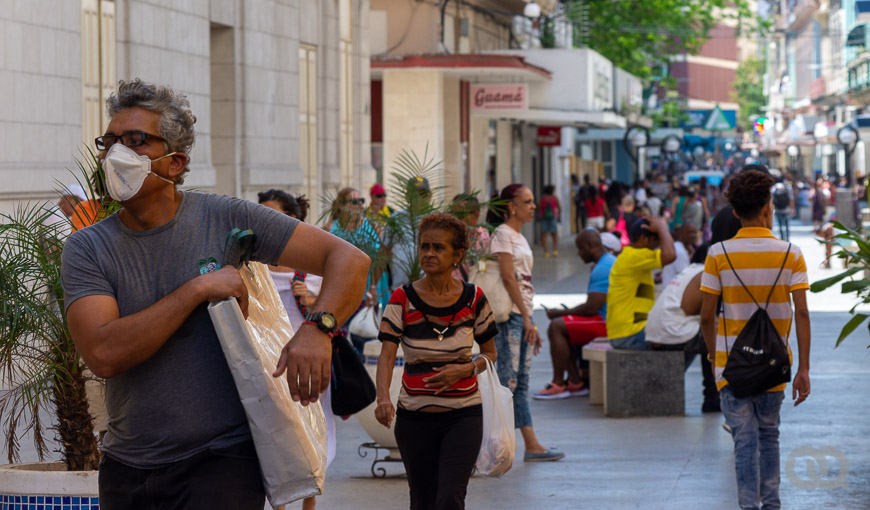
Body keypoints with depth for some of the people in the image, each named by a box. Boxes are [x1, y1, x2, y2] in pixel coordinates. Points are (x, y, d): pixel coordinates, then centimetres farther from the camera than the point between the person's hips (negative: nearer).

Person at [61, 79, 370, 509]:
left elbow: (350, 259, -4)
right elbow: (104, 354, -17)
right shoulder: (87, 248, -2)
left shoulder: (226, 219, -4)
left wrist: (318, 328, -24)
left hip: (222, 459, -2)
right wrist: (198, 290, -19)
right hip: (126, 469, 2)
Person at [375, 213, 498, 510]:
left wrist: (465, 369, -13)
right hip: (414, 418, 1)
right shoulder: (403, 299, -5)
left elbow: (490, 353, 9)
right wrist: (383, 398, -32)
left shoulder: (473, 299, -2)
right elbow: (387, 354, -14)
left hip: (463, 417, -1)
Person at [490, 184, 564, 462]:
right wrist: (526, 317, -17)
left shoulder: (520, 238, 19)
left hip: (523, 316, 9)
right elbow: (508, 277, -14)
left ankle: (532, 446, 6)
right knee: (507, 381, -11)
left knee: (521, 383, 7)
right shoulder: (502, 234, -7)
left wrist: (531, 323, 17)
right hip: (509, 315, -9)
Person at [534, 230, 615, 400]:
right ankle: (575, 382, 3)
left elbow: (591, 309, -22)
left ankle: (558, 384, -11)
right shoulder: (610, 261, 18)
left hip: (606, 323, -11)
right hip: (606, 320, 11)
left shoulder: (602, 269, -19)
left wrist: (559, 313, -9)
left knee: (557, 326, -16)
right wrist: (565, 312, 14)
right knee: (556, 328, 9)